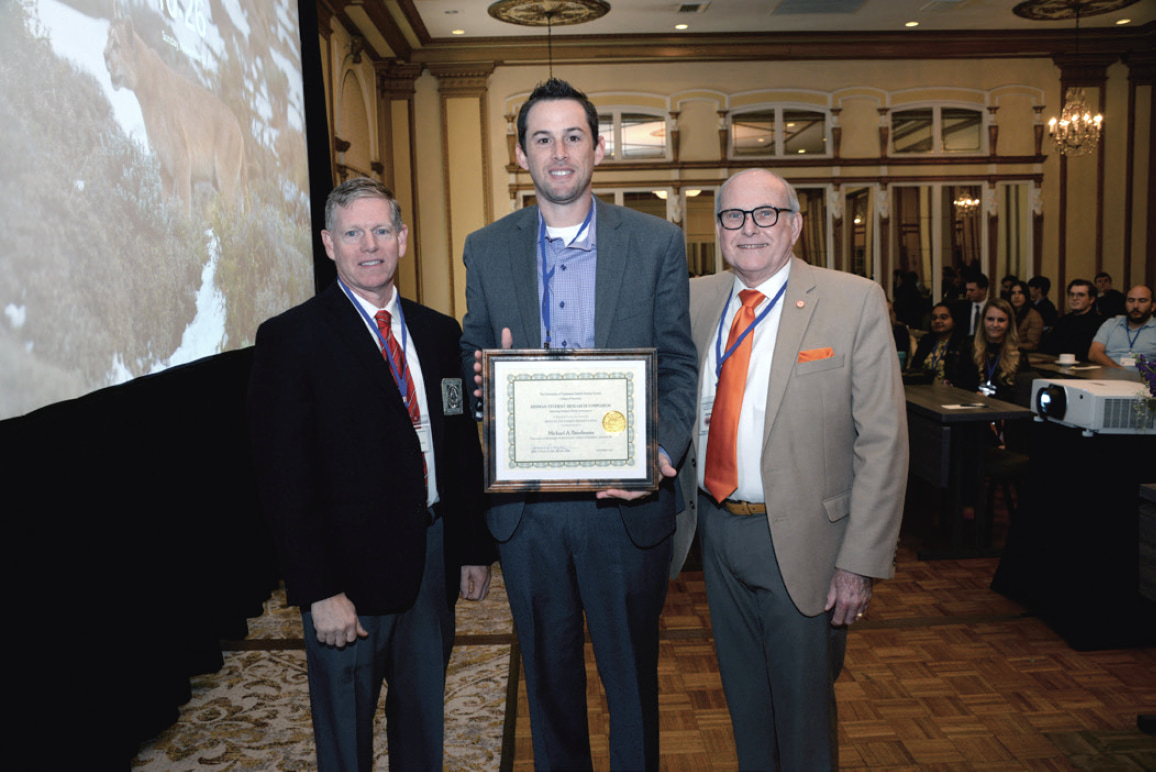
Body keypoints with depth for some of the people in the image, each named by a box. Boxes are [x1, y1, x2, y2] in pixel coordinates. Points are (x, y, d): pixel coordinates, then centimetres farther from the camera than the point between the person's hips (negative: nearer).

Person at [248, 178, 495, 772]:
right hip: (351, 568, -4)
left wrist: (475, 549, 8)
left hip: (434, 557, 5)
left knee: (424, 720, 20)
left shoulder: (439, 333, 7)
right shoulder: (291, 339, -9)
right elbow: (285, 478, -12)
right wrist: (320, 591, -16)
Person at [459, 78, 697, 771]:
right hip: (527, 504, 2)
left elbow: (679, 364, -1)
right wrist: (485, 375, -14)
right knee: (549, 674, 19)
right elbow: (473, 357, 10)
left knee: (633, 674, 14)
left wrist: (664, 451, -17)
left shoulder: (657, 242, 0)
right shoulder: (487, 249, 5)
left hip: (626, 500, -1)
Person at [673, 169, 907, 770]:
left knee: (804, 710, 13)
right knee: (744, 700, 22)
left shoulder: (854, 302, -10)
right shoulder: (694, 300, 2)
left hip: (800, 539, -4)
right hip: (716, 528, 4)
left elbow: (882, 442, -11)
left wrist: (860, 562, -14)